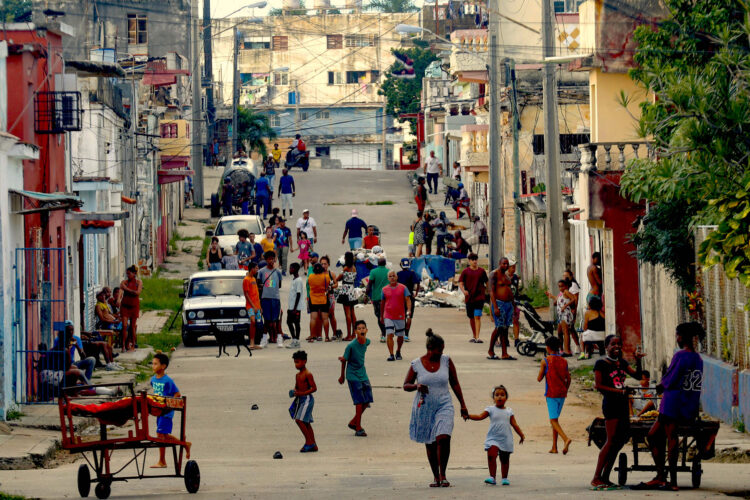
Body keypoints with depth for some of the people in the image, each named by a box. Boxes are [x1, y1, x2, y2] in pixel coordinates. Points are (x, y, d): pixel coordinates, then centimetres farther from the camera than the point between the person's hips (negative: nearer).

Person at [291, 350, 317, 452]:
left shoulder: (307, 374, -13)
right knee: (306, 423, 10)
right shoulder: (298, 375, 14)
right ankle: (313, 445, 14)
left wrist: (302, 393, -23)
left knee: (299, 420, -16)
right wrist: (294, 392, 1)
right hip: (300, 399, 9)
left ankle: (309, 442, -9)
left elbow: (314, 388, -16)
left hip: (307, 398, -9)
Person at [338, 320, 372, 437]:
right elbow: (344, 360, -6)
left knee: (367, 401, 6)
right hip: (353, 376, -6)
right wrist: (342, 377, 4)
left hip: (363, 374, 6)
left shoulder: (367, 342, -2)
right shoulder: (351, 345, -20)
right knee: (359, 402, -7)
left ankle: (353, 422, 24)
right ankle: (358, 428, 1)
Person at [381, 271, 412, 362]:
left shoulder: (403, 288, 0)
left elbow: (408, 300, -6)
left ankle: (398, 352, 33)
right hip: (388, 316, 0)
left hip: (400, 316, 0)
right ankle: (391, 355, -14)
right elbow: (382, 303, 14)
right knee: (389, 335, -13)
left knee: (400, 336, 11)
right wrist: (381, 316, 18)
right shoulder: (385, 289, 5)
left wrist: (408, 311, -23)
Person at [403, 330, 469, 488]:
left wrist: (462, 405, 10)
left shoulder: (446, 360, 1)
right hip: (424, 408, 0)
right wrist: (416, 386, -17)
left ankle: (443, 475, -8)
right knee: (430, 444, 5)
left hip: (444, 405, 0)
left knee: (443, 438, -19)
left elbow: (455, 383, 10)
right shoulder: (416, 364, -3)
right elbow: (406, 385, 6)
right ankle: (436, 477, 18)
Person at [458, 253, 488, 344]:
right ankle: (474, 336, 27)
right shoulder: (465, 272, 4)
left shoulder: (482, 271, 5)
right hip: (469, 297, 2)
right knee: (471, 317, 12)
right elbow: (460, 283, 0)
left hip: (479, 297, -2)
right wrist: (463, 291, -18)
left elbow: (486, 283, 15)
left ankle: (477, 337, -18)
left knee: (477, 317, -14)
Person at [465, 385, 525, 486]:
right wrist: (469, 416, -22)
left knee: (504, 459, 9)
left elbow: (514, 425, 12)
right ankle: (492, 477, -16)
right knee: (491, 455, -19)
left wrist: (521, 435, 7)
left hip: (506, 440, 2)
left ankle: (504, 478, 23)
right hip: (493, 439, -2)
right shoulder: (491, 410, 3)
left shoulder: (509, 412, 8)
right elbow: (480, 416, -7)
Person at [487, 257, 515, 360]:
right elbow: (491, 291, -14)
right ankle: (490, 351, 5)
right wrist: (495, 307, -21)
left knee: (505, 328, 4)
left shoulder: (506, 275, 17)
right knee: (499, 327, -9)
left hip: (508, 304, 8)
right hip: (499, 303, -8)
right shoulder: (494, 274, -7)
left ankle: (505, 354, 2)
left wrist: (512, 305, 19)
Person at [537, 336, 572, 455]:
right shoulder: (564, 361, 7)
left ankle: (566, 439, -31)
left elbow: (539, 379, -4)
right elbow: (568, 379, 9)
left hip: (551, 394, -5)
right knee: (555, 419, 16)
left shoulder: (545, 361, -8)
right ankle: (554, 447, 15)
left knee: (553, 420, -7)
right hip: (562, 394, 5)